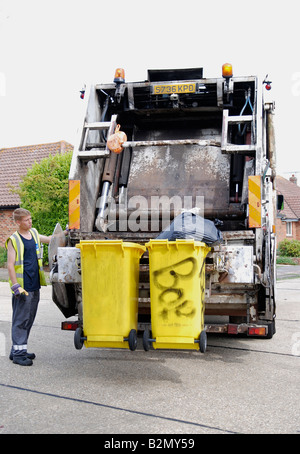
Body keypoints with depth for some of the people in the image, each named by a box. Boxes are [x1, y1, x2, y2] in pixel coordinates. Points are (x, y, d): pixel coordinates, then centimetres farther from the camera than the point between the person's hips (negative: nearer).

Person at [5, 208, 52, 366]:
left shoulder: (34, 233, 13)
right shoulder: (13, 240, -7)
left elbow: (49, 239, 31)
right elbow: (10, 265, -12)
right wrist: (16, 287, -18)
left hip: (35, 286, 7)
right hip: (22, 287, -7)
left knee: (29, 320, 12)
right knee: (20, 320, -3)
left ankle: (17, 350, 23)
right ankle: (18, 353, 4)